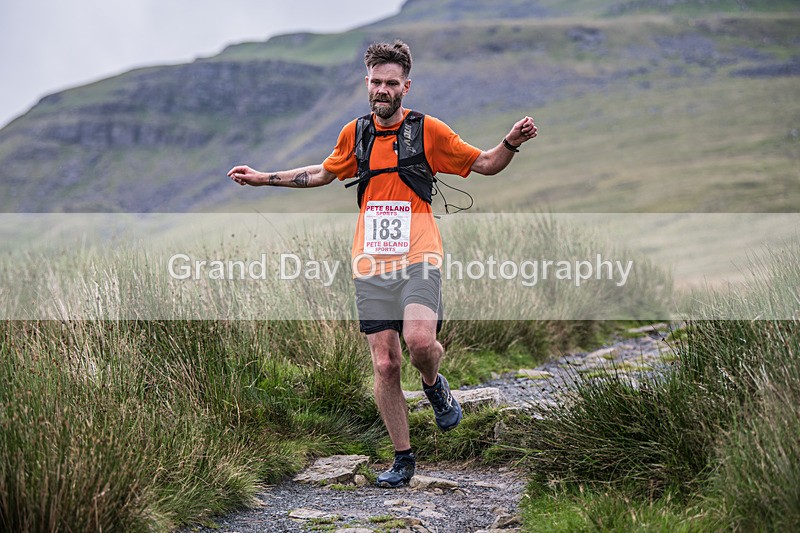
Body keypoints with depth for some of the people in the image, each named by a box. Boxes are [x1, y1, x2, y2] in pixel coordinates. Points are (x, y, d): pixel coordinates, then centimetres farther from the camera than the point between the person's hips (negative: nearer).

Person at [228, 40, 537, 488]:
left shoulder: (427, 129, 2)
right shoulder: (355, 133, 12)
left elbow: (484, 164, 9)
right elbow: (323, 173, 30)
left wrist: (511, 143, -11)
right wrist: (264, 178, 29)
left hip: (418, 256, -3)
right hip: (372, 263, 3)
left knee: (420, 340, -26)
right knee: (384, 364, 0)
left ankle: (435, 385, 10)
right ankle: (403, 459, 13)